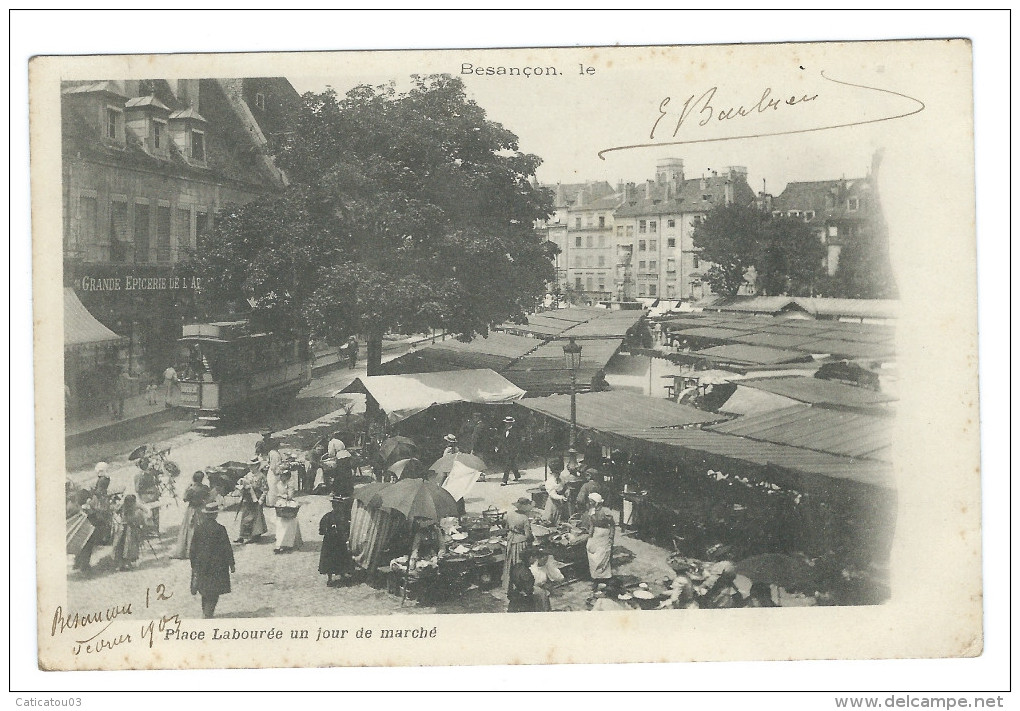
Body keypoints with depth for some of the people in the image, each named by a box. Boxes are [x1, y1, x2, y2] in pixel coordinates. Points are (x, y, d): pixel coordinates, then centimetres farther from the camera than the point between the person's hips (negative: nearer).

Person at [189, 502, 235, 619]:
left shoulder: (198, 528, -4)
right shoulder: (220, 529, -15)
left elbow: (193, 548, 3)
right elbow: (227, 549, -10)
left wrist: (194, 564, 14)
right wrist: (231, 564, 0)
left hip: (201, 565, 4)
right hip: (217, 565, -4)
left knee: (205, 592, 19)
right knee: (214, 594, 4)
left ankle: (205, 613, 28)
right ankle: (207, 616, -2)